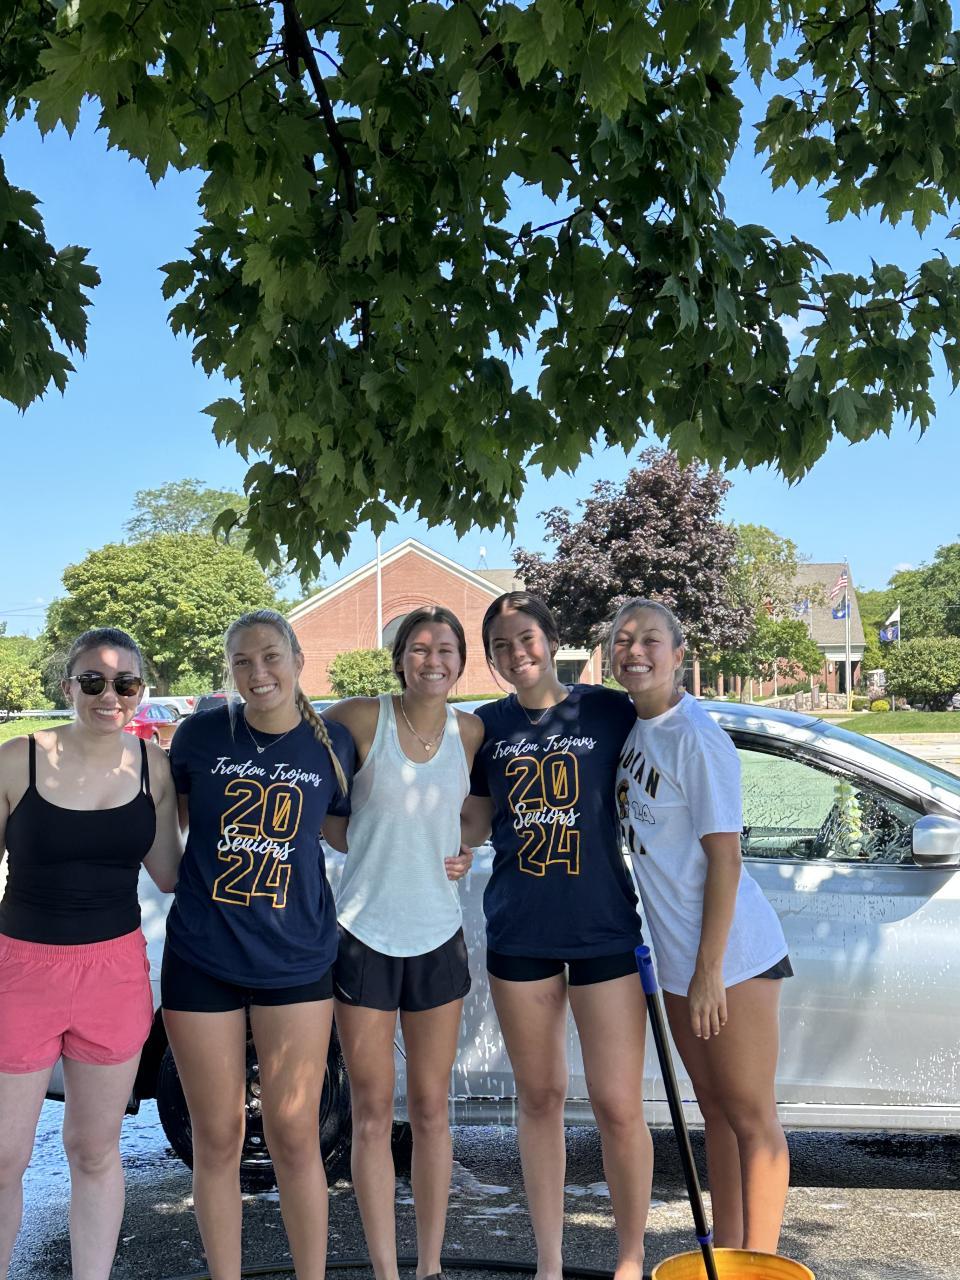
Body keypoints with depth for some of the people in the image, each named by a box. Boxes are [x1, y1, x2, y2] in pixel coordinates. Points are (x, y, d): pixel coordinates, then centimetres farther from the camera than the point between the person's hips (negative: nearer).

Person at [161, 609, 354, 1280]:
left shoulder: (332, 741, -1)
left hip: (295, 961, 0)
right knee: (217, 1139, 8)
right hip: (202, 959, 0)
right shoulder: (203, 734, -3)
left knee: (295, 1139, 4)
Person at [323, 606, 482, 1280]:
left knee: (431, 1110, 11)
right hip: (364, 933, -2)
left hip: (437, 936, 3)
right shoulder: (363, 718, -8)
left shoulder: (471, 732, 2)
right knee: (373, 1111, 4)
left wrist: (468, 850, 2)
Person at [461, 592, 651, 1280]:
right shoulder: (489, 725, 7)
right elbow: (474, 826, 13)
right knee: (540, 1097, 12)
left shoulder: (610, 711, -2)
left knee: (619, 1107, -1)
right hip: (519, 933, 3)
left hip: (605, 930, -2)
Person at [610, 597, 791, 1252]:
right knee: (715, 1107, 19)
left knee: (751, 1116, 5)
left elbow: (725, 861, -19)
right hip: (678, 953, 9)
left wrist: (707, 972, -18)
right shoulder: (636, 729, 6)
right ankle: (725, 1250, 33)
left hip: (729, 953, -8)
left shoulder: (695, 736, -18)